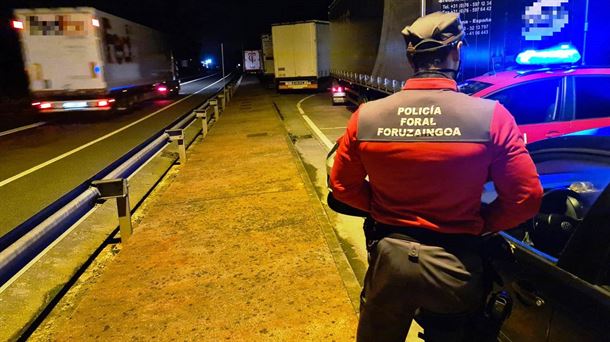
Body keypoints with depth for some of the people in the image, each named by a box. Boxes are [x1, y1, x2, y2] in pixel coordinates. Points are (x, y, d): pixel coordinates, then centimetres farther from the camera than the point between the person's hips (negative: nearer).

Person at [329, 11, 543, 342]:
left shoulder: (366, 116, -11)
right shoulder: (491, 117, -15)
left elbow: (343, 187, 0)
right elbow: (525, 199, -8)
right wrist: (481, 224, 8)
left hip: (389, 256, 1)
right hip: (455, 264, 0)